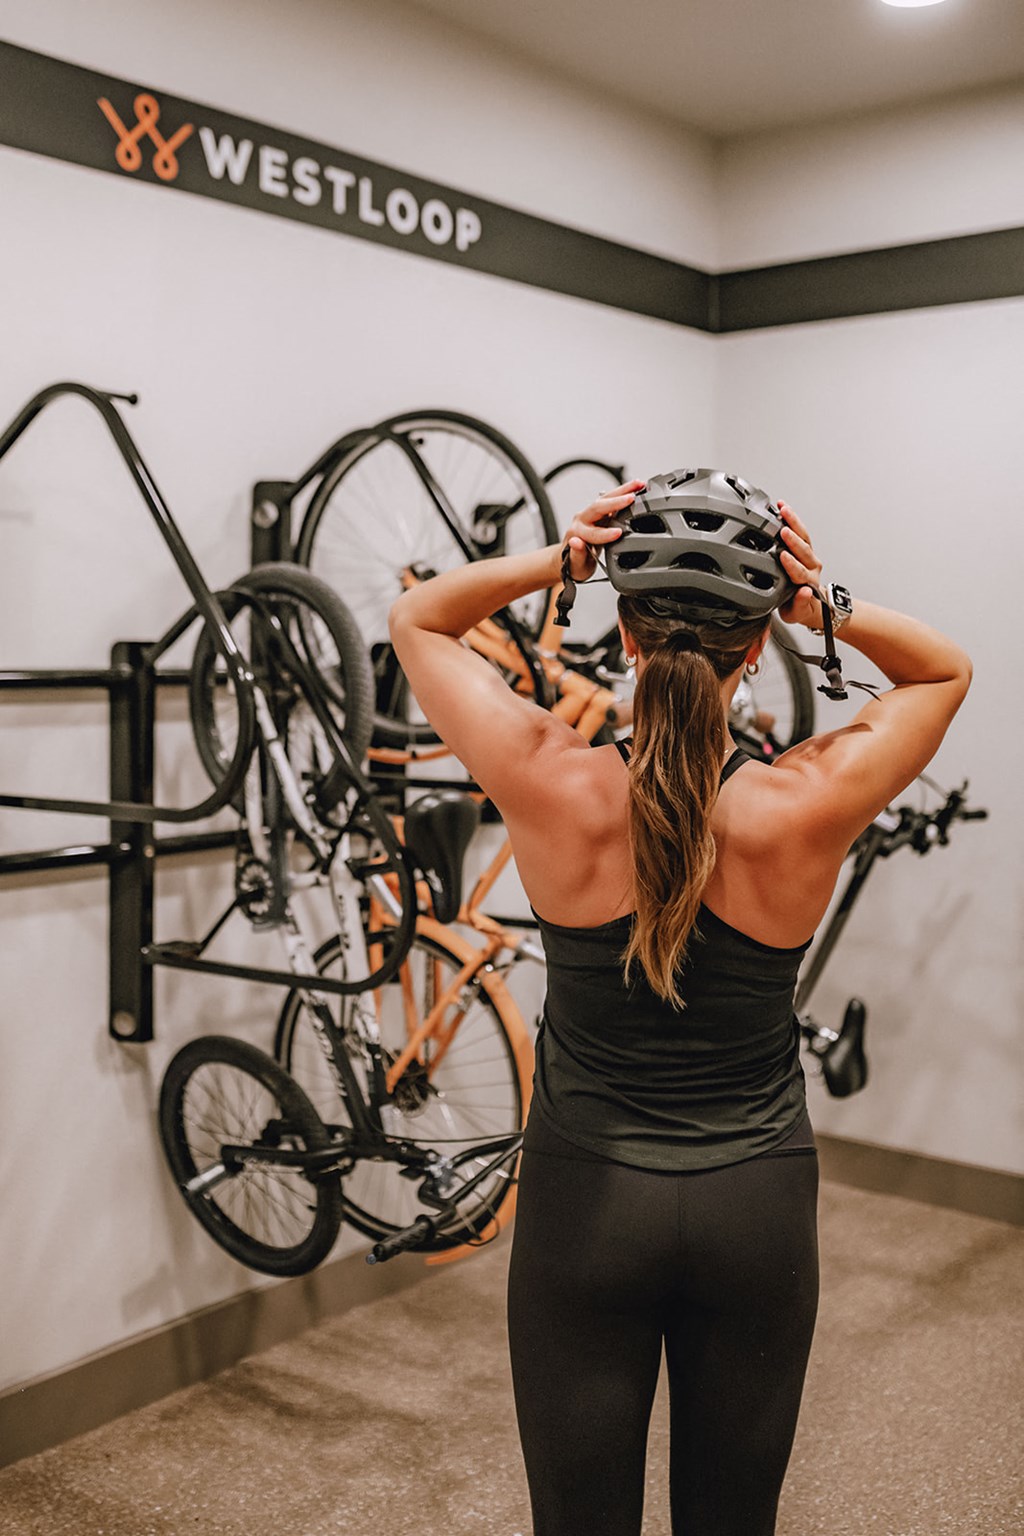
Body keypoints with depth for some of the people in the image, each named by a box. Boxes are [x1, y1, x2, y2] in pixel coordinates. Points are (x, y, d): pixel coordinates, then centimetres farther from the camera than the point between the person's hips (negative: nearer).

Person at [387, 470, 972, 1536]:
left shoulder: (553, 788, -17)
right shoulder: (808, 807, -17)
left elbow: (416, 618, 0)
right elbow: (944, 670, 4)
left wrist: (557, 560, -14)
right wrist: (830, 609, -13)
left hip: (584, 1201, 0)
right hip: (758, 1207, 1)